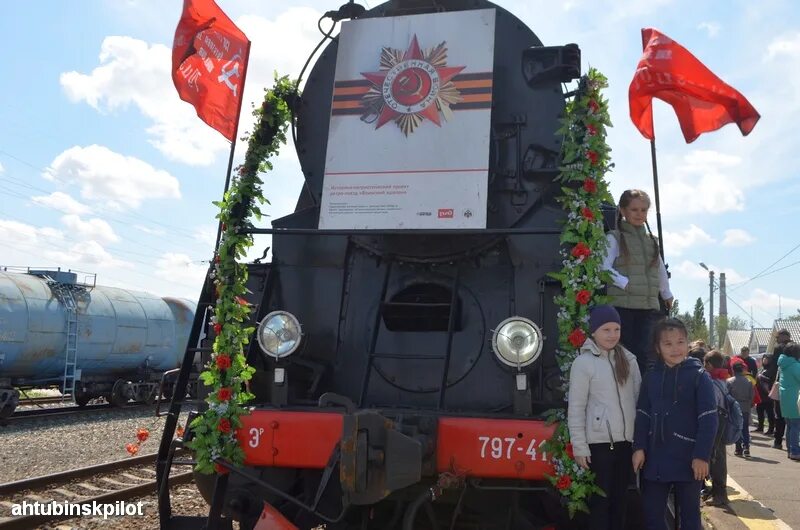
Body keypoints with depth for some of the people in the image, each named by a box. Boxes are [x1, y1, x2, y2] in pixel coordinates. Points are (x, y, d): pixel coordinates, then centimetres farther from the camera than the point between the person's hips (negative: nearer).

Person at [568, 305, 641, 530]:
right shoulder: (583, 363, -8)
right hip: (599, 442, -4)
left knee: (621, 497, 14)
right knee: (601, 499, 4)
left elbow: (638, 397, 11)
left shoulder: (628, 359, 7)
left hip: (626, 440, 5)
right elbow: (576, 408, -8)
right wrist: (579, 447, -10)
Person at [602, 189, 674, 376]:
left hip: (649, 307, 4)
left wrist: (667, 295, 32)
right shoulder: (614, 238, 3)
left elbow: (661, 270, 29)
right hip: (622, 306, -4)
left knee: (646, 356, -6)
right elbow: (604, 268, -8)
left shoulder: (651, 240, 19)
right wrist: (626, 283, -15)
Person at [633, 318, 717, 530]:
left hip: (688, 459, -3)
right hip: (655, 459, 4)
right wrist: (639, 448, -1)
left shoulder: (699, 376, -7)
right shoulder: (650, 377, 4)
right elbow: (642, 415, 6)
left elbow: (709, 419, -10)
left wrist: (702, 456, -14)